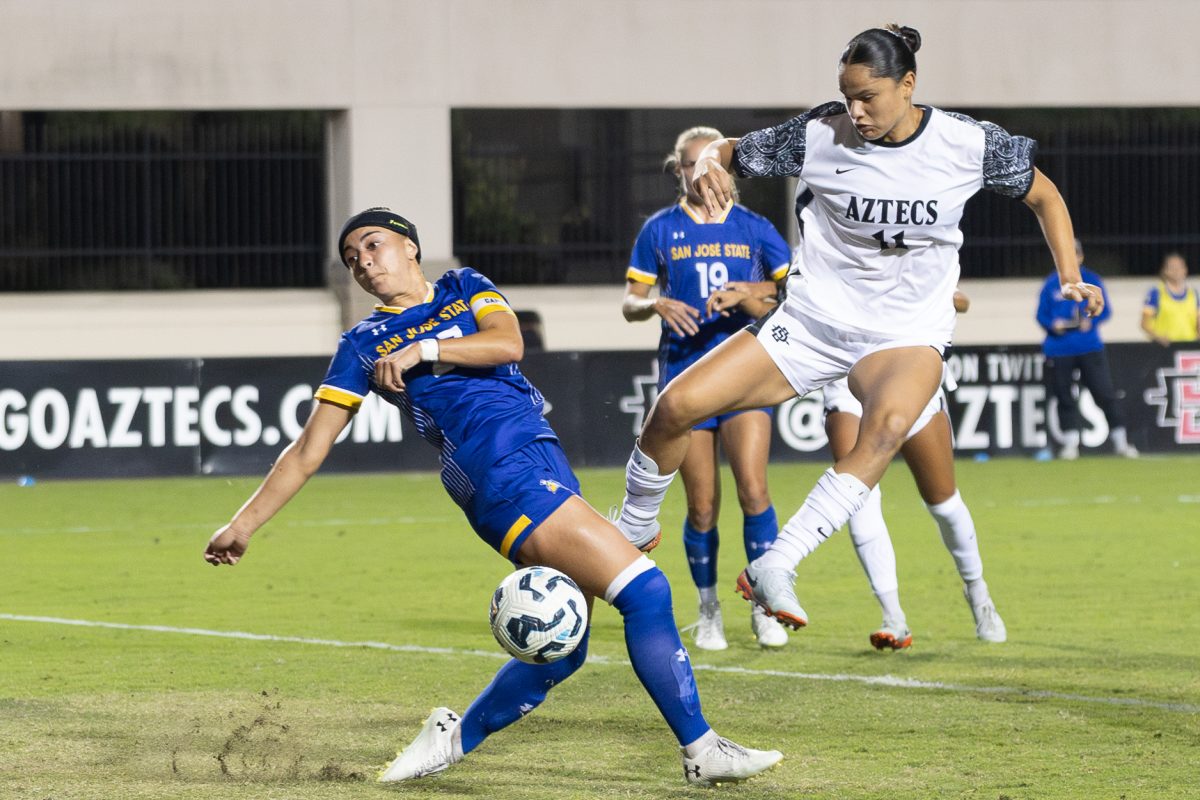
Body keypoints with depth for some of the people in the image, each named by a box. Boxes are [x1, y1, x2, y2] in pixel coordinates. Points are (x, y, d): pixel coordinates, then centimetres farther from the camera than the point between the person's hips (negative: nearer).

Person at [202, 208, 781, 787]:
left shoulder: (464, 289, 21)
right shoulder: (364, 345, 10)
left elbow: (507, 343, 2)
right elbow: (308, 452, 10)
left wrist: (425, 350, -8)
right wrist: (243, 524, 6)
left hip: (544, 460, 6)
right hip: (502, 473, -6)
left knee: (560, 649, 5)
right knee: (644, 590, -16)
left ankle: (454, 738, 22)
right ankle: (701, 751, -12)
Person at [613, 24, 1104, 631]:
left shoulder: (967, 144, -9)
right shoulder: (819, 135, -9)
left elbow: (1043, 194, 8)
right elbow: (730, 152, 3)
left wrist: (1070, 277, -3)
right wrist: (708, 164, -21)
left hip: (907, 333, -2)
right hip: (813, 321, 2)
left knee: (888, 426, -38)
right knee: (677, 405, -11)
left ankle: (773, 567, -42)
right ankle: (633, 529, 18)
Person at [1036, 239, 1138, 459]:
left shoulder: (1092, 281, 5)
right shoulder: (1051, 284, 5)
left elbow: (1105, 311, 5)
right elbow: (1041, 315, 7)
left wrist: (1091, 321, -14)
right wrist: (1053, 325, -13)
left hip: (1090, 348, -1)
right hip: (1059, 349, 1)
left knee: (1105, 393, -5)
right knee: (1064, 398, 2)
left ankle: (1120, 441, 1)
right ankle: (1070, 443, 11)